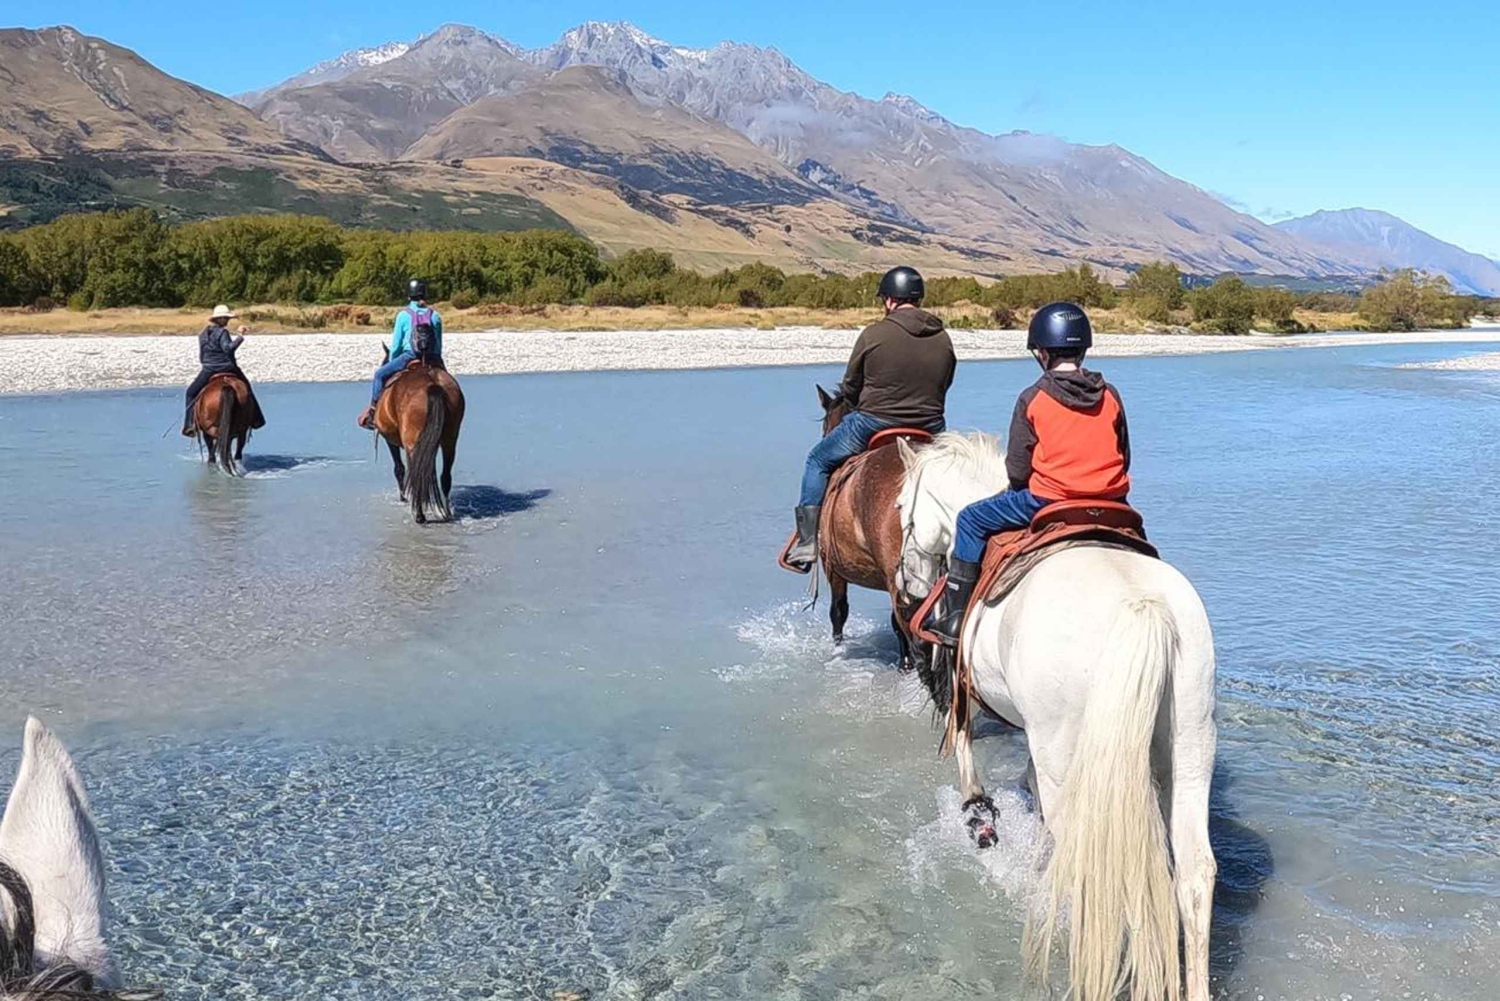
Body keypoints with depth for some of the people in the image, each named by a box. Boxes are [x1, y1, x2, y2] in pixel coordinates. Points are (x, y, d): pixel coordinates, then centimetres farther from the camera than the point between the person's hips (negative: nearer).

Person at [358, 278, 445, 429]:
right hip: (432, 361, 3)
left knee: (380, 374, 13)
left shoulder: (403, 315, 1)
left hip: (409, 357, -3)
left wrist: (390, 363, 17)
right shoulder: (435, 315, 8)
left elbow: (396, 345, 3)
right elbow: (439, 346, 10)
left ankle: (373, 412, 7)